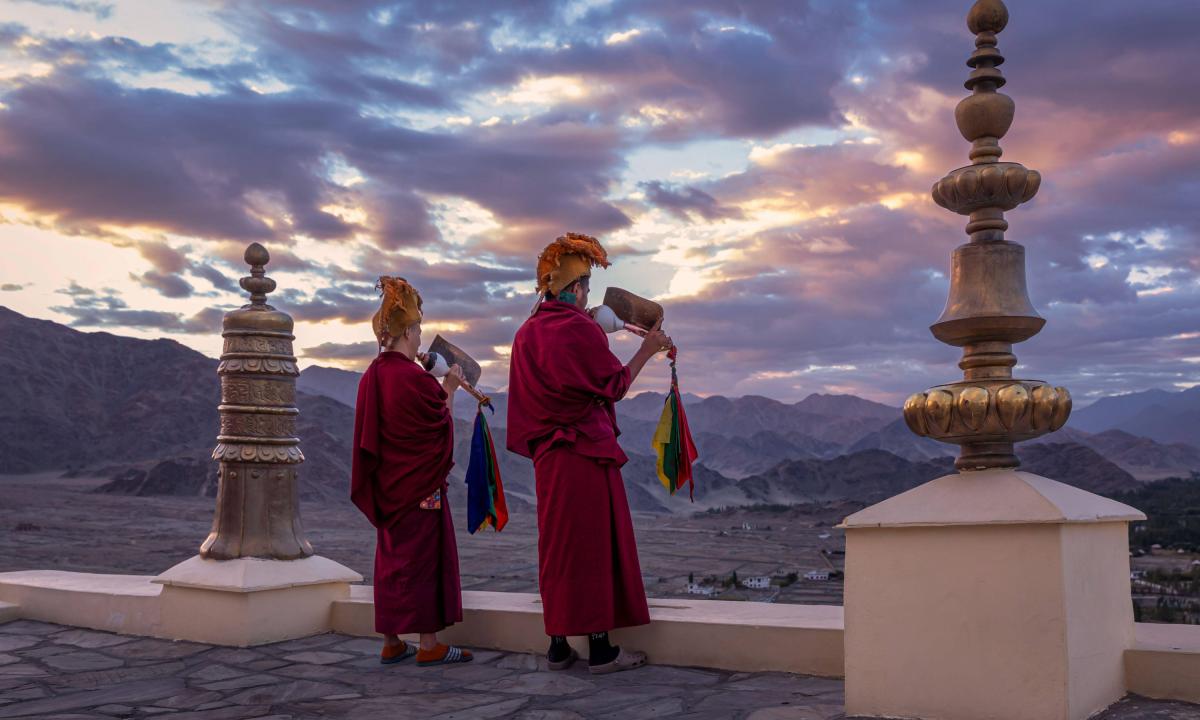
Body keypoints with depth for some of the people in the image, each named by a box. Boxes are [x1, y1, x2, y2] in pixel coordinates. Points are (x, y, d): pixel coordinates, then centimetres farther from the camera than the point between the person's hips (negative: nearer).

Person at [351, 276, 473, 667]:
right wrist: (449, 390, 3)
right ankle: (429, 644, 6)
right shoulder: (414, 378, -19)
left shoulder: (371, 377, 4)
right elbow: (443, 427, -10)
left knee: (391, 557, 13)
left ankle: (391, 642, 19)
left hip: (386, 485, 8)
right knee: (424, 556, 1)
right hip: (421, 485, -7)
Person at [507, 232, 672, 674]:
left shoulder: (526, 335, 9)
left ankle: (558, 645, 16)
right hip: (587, 452, -7)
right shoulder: (581, 329, -12)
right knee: (595, 545, -1)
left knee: (557, 544, 12)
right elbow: (614, 387, -7)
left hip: (547, 455, 7)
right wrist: (646, 351, 3)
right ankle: (600, 649, 4)